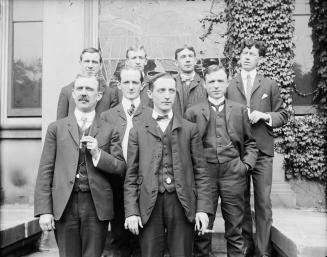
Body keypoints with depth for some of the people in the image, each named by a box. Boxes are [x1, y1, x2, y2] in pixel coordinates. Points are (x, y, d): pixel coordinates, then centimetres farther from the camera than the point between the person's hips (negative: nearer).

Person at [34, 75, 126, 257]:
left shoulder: (110, 131, 6)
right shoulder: (56, 128, 6)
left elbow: (121, 168, 4)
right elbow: (45, 170, 2)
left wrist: (98, 153, -12)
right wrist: (44, 210, -4)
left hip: (97, 206, 0)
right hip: (64, 206, 0)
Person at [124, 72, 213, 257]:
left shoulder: (190, 129, 7)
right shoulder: (138, 131, 7)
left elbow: (201, 171, 4)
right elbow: (131, 175, 5)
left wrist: (203, 208, -3)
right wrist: (131, 211, -2)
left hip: (182, 203, 0)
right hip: (149, 204, 0)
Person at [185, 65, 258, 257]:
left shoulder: (240, 110, 10)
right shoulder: (193, 112, 5)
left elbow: (250, 142, 14)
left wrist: (247, 163, 0)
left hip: (233, 174, 1)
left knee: (235, 229, 10)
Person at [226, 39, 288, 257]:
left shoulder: (270, 85, 9)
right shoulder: (229, 86, 9)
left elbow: (283, 116, 8)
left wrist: (264, 115, -9)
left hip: (263, 151, -1)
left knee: (263, 202, 0)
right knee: (241, 201, 8)